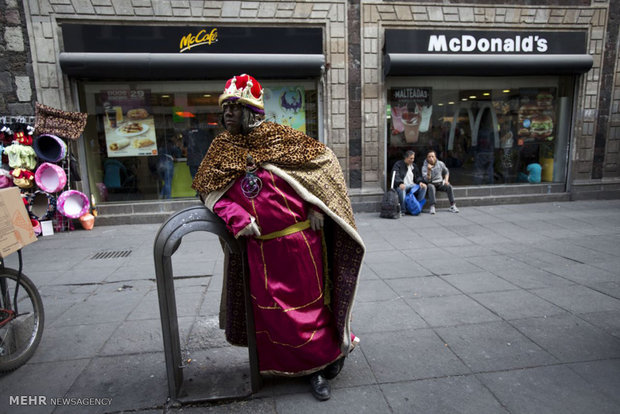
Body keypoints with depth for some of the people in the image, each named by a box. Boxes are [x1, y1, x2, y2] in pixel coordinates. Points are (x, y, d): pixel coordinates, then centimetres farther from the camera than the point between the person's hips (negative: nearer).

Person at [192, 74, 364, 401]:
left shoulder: (279, 136, -3)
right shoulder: (221, 147, 6)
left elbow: (324, 159, 1)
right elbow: (208, 189, 4)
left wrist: (315, 205, -6)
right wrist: (236, 218, -13)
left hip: (300, 241, -3)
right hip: (260, 248, 3)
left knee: (310, 301, 9)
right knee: (272, 312, 8)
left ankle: (330, 352, 38)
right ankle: (313, 368, 30)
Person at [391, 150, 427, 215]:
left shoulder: (414, 166, 20)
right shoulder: (398, 164, 0)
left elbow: (418, 176, 21)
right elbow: (395, 176, -14)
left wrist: (420, 182, -4)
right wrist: (400, 183, -33)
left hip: (412, 185, 6)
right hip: (402, 185, -5)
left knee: (423, 187, -18)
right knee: (401, 189, -39)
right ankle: (403, 210, -30)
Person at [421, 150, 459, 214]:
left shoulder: (440, 164, 0)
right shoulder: (424, 167, -10)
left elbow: (446, 172, 17)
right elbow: (427, 180, -20)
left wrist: (446, 180, 0)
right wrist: (429, 170, -33)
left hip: (440, 183, 3)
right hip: (431, 184, -3)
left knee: (449, 186, -24)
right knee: (431, 187, -37)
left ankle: (452, 205, -19)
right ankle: (432, 207, -40)